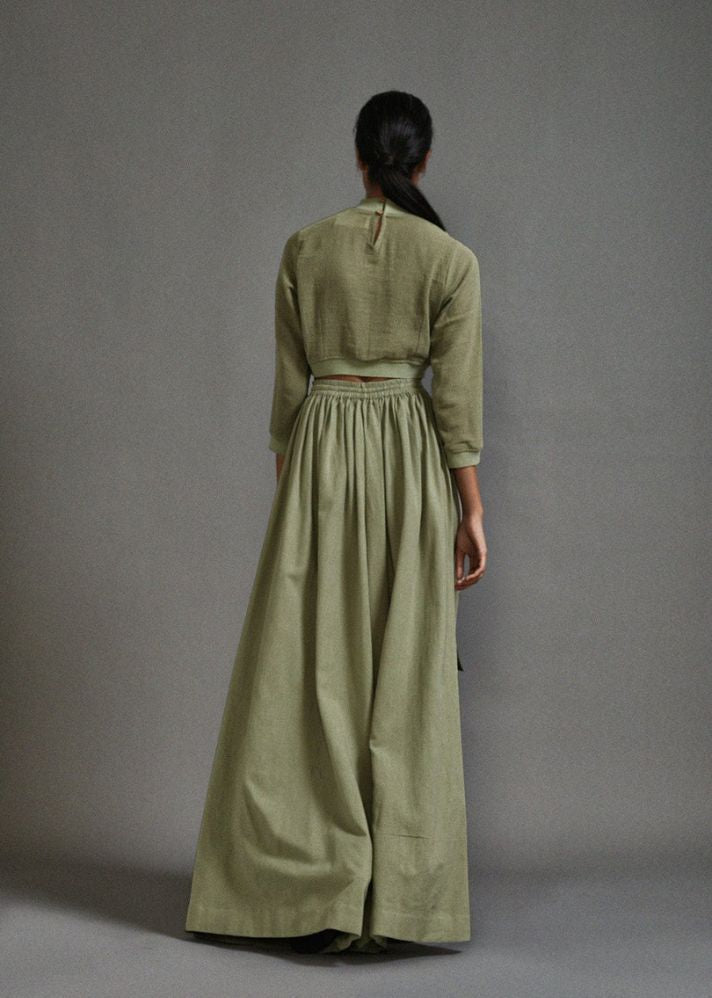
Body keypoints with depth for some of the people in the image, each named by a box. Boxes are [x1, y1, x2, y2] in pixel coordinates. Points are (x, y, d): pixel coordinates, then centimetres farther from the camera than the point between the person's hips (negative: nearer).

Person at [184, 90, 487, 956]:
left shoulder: (305, 248, 1)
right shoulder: (451, 259, -2)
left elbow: (289, 379, 4)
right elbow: (456, 395, -5)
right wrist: (470, 507, 0)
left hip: (323, 449, 0)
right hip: (411, 459, 0)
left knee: (310, 667, 3)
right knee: (402, 671, 4)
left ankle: (312, 894, 3)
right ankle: (392, 902, 6)